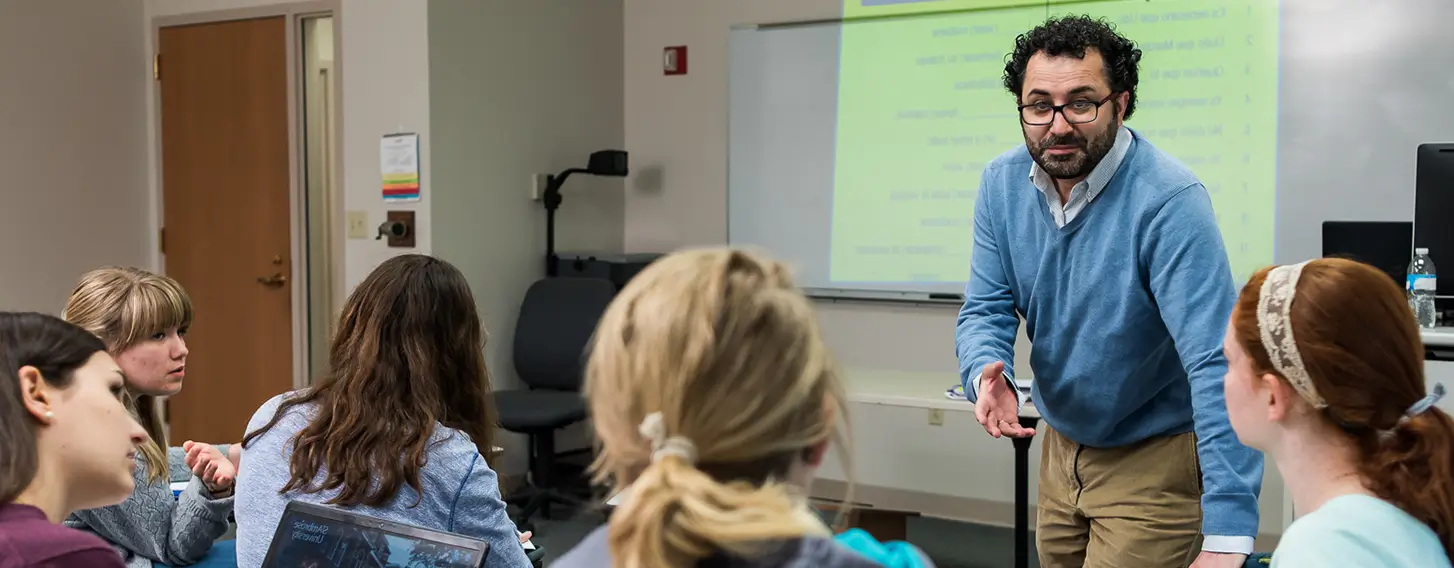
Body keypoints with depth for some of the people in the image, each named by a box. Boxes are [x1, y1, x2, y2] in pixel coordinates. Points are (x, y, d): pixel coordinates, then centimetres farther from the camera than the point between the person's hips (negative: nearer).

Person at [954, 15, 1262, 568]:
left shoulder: (1168, 201, -26)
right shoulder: (1002, 184, -6)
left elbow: (1216, 365, -32)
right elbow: (986, 309, -2)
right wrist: (987, 374, -27)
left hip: (1155, 460, -6)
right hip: (1062, 444, 6)